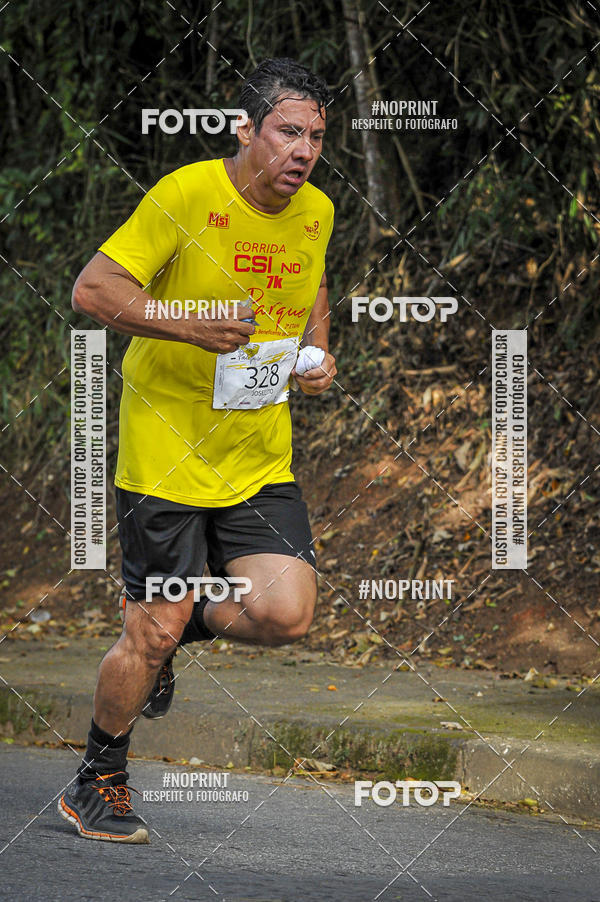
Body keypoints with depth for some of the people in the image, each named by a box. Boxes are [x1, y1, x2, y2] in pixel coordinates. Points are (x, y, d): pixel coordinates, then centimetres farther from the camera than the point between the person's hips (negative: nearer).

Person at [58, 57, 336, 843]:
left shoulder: (317, 212, 3)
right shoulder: (186, 194, -15)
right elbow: (91, 289, -15)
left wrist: (317, 352, 5)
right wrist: (189, 324, -25)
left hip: (261, 457, 5)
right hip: (166, 449, -5)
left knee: (286, 615, -12)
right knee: (153, 632, -1)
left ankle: (183, 623, 21)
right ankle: (97, 784, 22)